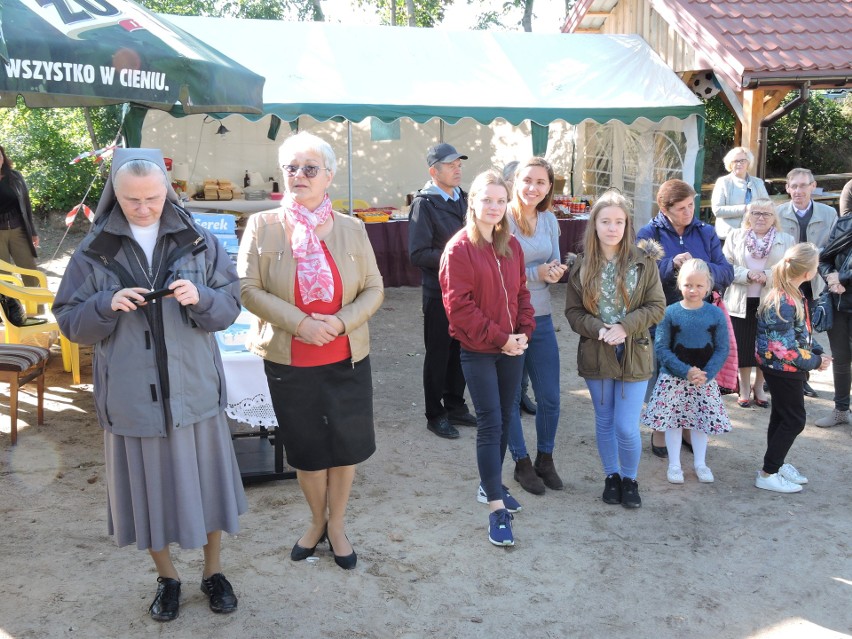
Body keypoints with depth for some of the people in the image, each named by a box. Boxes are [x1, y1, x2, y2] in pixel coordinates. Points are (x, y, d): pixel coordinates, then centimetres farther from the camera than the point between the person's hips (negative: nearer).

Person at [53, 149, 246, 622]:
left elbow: (230, 308, 0)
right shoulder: (94, 251, -1)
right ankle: (166, 577, 34)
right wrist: (107, 305, -19)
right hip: (130, 395, 0)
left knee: (204, 478, 9)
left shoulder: (198, 241, 0)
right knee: (148, 484, 10)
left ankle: (213, 570, 32)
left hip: (194, 388, 0)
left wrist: (200, 298, -21)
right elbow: (71, 323, 1)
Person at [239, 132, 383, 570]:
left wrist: (341, 321, -17)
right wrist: (300, 323, -20)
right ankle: (317, 521, 37)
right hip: (288, 362, -1)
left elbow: (374, 290, 1)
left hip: (347, 359, 1)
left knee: (346, 445, 10)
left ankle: (336, 525, 33)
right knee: (306, 449, 13)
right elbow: (248, 289, -10)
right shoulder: (262, 227, -4)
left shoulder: (351, 229, 0)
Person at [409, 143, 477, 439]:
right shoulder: (424, 203, -12)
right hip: (439, 292, -6)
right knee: (438, 355, 6)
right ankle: (435, 415, 19)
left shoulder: (462, 198, 9)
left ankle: (455, 406, 30)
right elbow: (418, 254, -17)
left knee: (459, 351, 15)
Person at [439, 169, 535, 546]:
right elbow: (459, 306, -15)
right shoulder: (459, 249, -11)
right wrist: (499, 338, -16)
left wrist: (524, 332, -4)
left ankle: (490, 483, 32)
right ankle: (497, 509, -1)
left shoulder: (511, 246, 8)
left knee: (506, 418, 13)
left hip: (511, 347, 6)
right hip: (478, 350, -6)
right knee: (490, 424, -6)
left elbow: (521, 293, 12)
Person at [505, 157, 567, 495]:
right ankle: (522, 463, 26)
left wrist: (554, 272, -11)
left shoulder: (549, 220, 6)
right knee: (510, 398, 8)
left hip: (541, 318, 5)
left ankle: (545, 459, 31)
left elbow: (555, 265, 12)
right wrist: (536, 272, -18)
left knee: (550, 397, 11)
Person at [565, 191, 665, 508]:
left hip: (634, 354, -2)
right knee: (604, 422, 14)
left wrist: (625, 326, -19)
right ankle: (611, 477, 33)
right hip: (596, 354, 2)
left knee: (626, 427, -3)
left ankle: (630, 479, 23)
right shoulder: (583, 265, -1)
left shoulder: (643, 261, -5)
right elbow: (573, 310, 0)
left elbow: (656, 307, -5)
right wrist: (598, 329, -17)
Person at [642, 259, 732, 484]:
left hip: (705, 379, 1)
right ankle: (674, 465, 22)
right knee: (673, 420, 7)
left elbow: (722, 349, -3)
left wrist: (706, 374, -17)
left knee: (703, 420, 12)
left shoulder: (716, 314, -4)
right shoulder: (670, 313, -8)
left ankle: (700, 463, 29)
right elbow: (661, 348, -10)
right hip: (673, 379, -1)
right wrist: (686, 372, -18)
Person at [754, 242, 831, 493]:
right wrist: (815, 362, -14)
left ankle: (777, 463, 34)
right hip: (783, 369, -9)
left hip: (780, 368, 9)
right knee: (794, 420, 0)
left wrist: (818, 352, 1)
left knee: (782, 416, 19)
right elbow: (785, 348, -26)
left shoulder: (793, 296, 3)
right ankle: (768, 474, 7)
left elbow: (802, 332, 14)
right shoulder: (783, 303, -27)